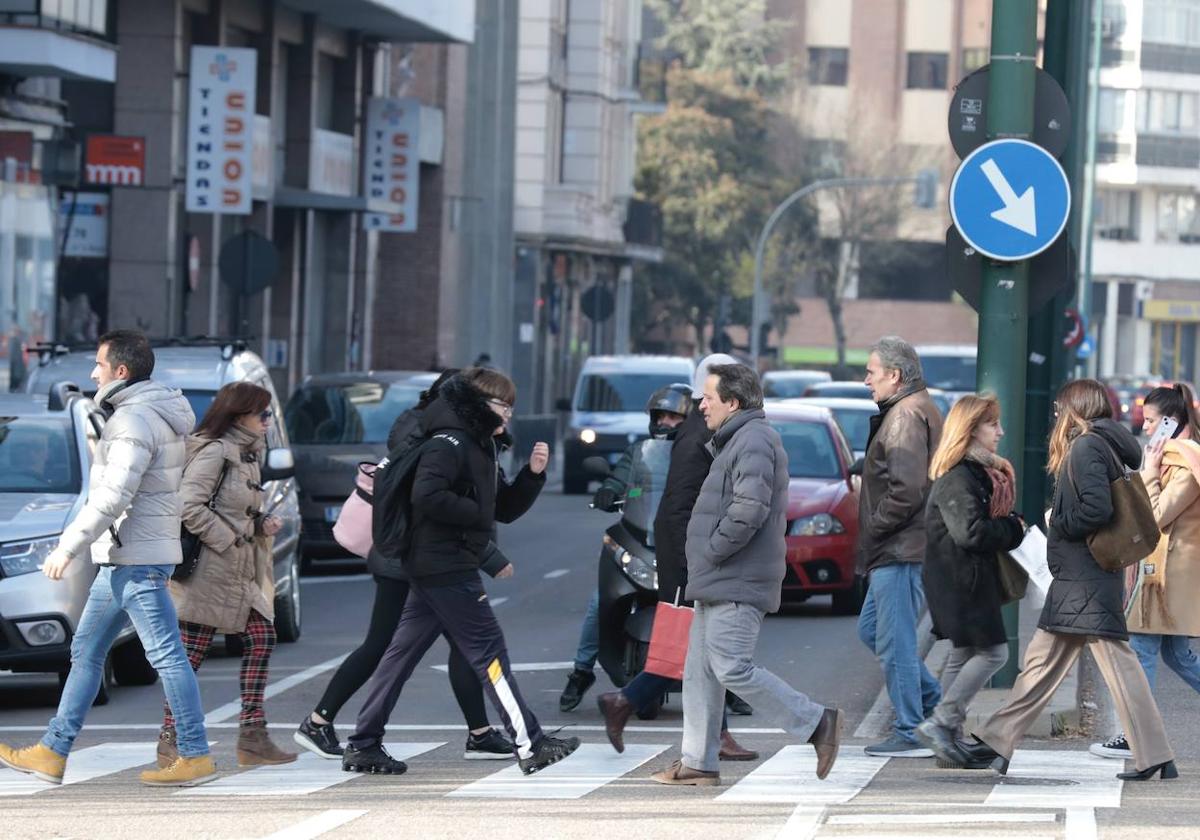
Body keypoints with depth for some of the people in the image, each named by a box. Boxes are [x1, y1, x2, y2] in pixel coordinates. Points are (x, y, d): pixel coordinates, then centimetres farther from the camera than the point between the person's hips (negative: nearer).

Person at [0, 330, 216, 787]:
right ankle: (53, 753, 14)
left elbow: (113, 496, -22)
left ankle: (196, 756, -6)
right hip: (122, 558, 11)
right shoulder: (156, 415, 16)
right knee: (86, 651, 12)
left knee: (167, 655, -8)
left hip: (136, 559, -11)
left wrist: (67, 547, -18)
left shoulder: (134, 420, -16)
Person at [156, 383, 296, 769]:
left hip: (241, 571, 10)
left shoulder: (249, 454, 16)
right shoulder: (215, 452, -14)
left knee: (262, 639, 4)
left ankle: (253, 736, 7)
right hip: (209, 568, -9)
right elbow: (188, 506, -23)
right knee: (192, 653, -4)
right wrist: (226, 540, -17)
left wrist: (263, 524, 6)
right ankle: (170, 741, 1)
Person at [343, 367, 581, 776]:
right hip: (447, 569, -10)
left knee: (401, 653, 8)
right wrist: (475, 513, -17)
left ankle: (363, 746, 9)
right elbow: (427, 496, -27)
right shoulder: (449, 444, -13)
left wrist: (533, 473, 5)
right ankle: (531, 746, -8)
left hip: (435, 569, 10)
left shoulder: (479, 448, 19)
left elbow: (505, 509, 20)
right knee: (488, 651, -9)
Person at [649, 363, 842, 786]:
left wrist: (713, 550, -16)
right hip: (718, 584, 11)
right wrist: (705, 563, 15)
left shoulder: (754, 441, -14)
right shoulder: (736, 440, 20)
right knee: (699, 672, 10)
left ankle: (816, 723, -7)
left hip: (737, 584, -11)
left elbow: (749, 509, -26)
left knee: (732, 667, -13)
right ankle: (698, 762, 13)